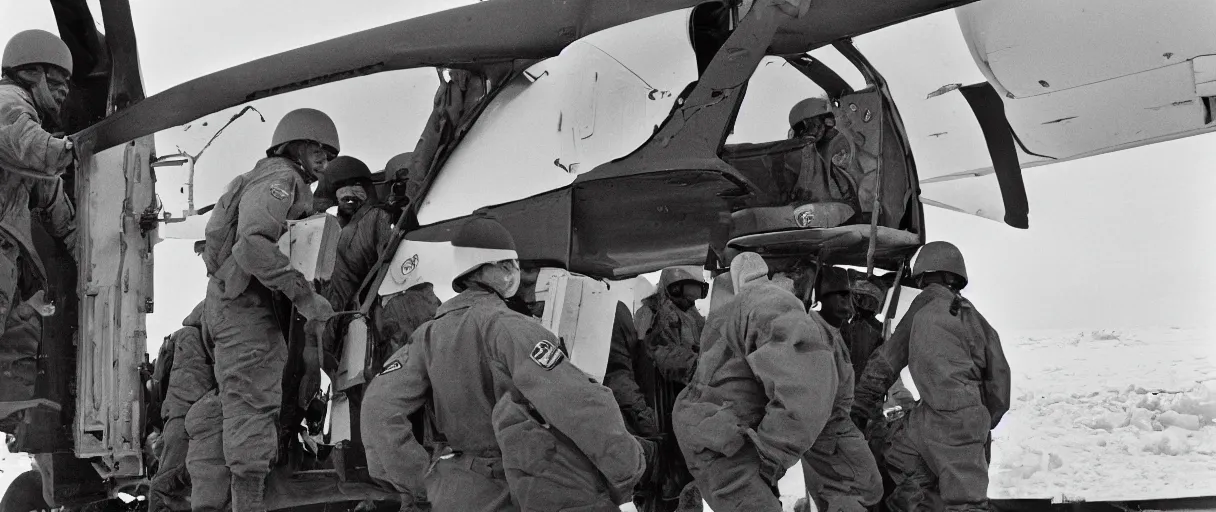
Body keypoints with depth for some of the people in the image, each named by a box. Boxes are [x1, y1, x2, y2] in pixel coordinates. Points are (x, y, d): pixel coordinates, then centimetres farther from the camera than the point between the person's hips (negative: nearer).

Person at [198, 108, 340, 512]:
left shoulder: (290, 185, 25)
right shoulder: (279, 177, -7)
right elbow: (253, 243, -23)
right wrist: (304, 296, -25)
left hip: (232, 301, 10)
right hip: (245, 302, -10)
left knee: (244, 405, 10)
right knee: (253, 404, -13)